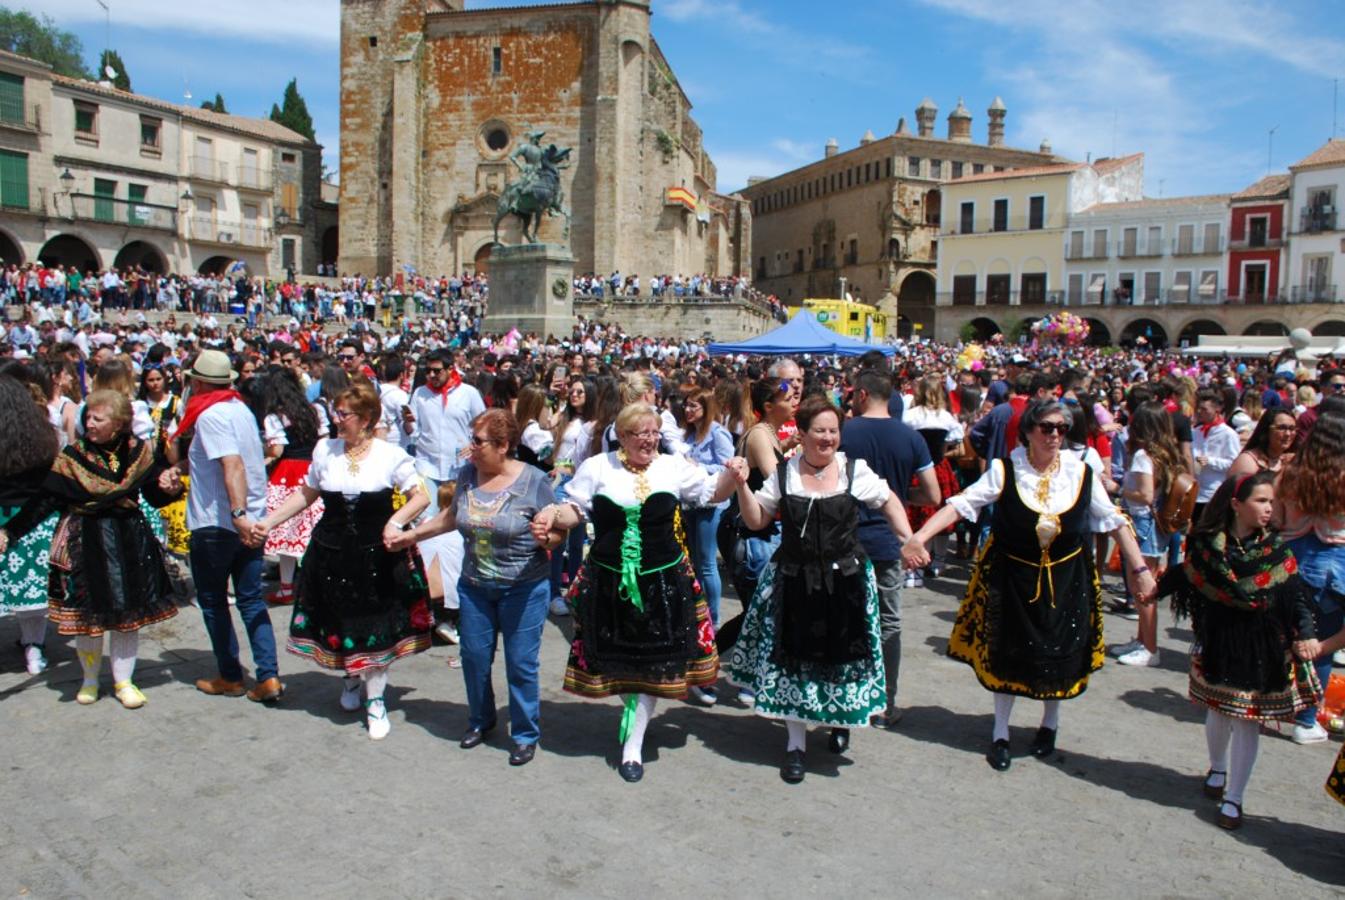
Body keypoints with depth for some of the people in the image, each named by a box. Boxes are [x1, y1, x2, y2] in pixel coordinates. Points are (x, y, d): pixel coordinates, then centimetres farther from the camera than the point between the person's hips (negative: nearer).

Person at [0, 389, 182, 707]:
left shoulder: (139, 452, 0)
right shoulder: (74, 455, -4)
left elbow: (157, 498, 2)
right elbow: (45, 500, -8)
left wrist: (168, 487, -20)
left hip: (128, 543, 1)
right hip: (84, 543, -1)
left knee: (127, 615, 6)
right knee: (87, 615, 6)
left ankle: (123, 681, 20)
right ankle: (90, 679, 28)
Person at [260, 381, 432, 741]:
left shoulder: (391, 455, -8)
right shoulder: (325, 450, 0)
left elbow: (421, 496, -5)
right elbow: (305, 495, 10)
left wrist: (397, 521, -20)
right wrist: (267, 522, 5)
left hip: (377, 555, -3)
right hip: (331, 553, 3)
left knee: (374, 626, 3)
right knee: (339, 623, 13)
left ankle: (375, 699, 19)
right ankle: (353, 677, 41)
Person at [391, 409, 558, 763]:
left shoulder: (533, 480, -15)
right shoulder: (468, 473, -1)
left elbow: (558, 532, -11)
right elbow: (451, 515, 15)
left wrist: (545, 537, -32)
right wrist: (412, 535, 17)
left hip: (523, 588, -5)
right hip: (474, 585, 5)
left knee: (521, 664, 4)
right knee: (474, 656, 15)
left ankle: (526, 734, 24)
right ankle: (480, 721, 39)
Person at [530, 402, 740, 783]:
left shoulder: (675, 467, -1)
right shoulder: (597, 467, -1)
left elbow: (713, 493, 6)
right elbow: (576, 509, 4)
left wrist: (730, 473, -14)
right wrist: (553, 514, -17)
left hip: (662, 580, 0)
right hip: (609, 580, 0)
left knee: (652, 658, 4)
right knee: (618, 656, 9)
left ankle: (633, 744, 17)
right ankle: (637, 715, 37)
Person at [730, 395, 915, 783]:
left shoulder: (854, 470, -4)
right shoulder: (783, 474, 0)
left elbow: (889, 503, 7)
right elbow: (756, 520, 3)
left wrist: (910, 540, -4)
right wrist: (742, 486, -10)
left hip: (845, 580, 0)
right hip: (794, 581, 1)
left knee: (842, 652, 9)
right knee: (794, 656, 5)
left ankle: (840, 720, 39)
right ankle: (796, 743, 19)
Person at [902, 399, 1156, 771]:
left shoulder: (1080, 473, -7)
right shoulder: (1005, 471, -14)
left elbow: (1115, 521, 1)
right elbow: (960, 504, -21)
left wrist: (1140, 570, -1)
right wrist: (919, 537, -34)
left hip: (1066, 577, 2)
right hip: (1013, 574, -2)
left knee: (1058, 651, 12)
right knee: (1008, 651, 7)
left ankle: (1049, 723, 39)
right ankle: (1000, 733, 26)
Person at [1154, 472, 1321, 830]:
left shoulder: (1277, 551, -6)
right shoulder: (1207, 546, -8)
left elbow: (1296, 595, -7)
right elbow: (1182, 576, 5)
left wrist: (1305, 633, -18)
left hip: (1263, 651, 0)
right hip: (1218, 645, 0)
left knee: (1247, 722, 2)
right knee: (1219, 712, 14)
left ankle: (1233, 799, 15)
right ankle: (1217, 768, 44)